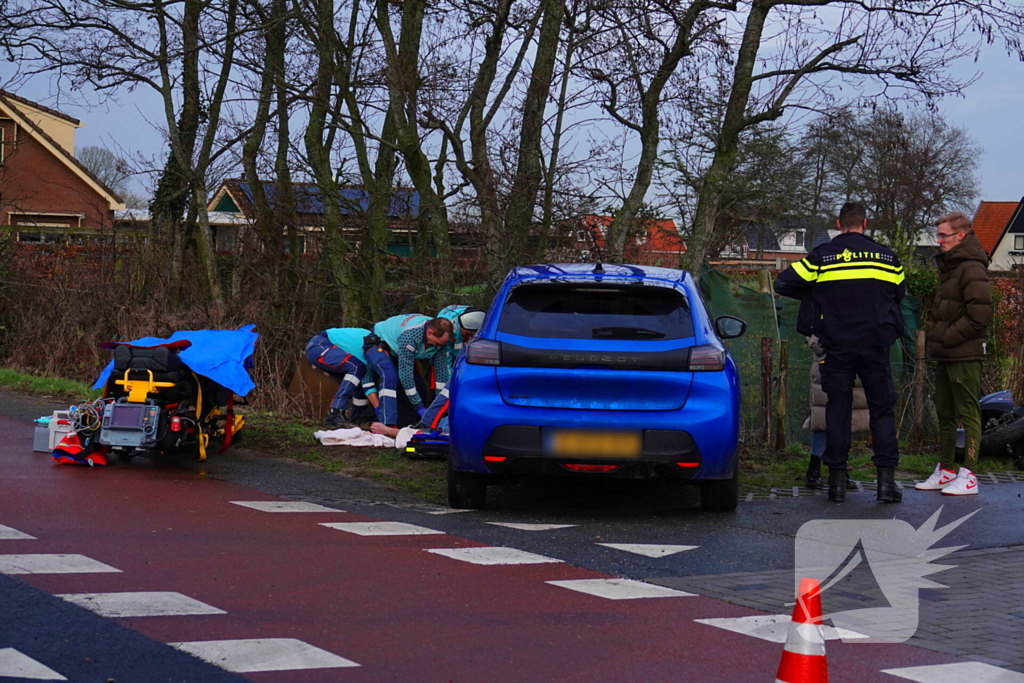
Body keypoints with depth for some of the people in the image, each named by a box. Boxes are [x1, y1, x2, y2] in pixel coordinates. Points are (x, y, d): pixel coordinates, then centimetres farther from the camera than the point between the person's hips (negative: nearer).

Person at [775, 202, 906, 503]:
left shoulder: (821, 257, -2)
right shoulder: (886, 257, 5)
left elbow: (783, 283, -2)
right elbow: (899, 294, 18)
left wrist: (814, 295, 14)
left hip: (836, 348, 0)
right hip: (875, 347, 1)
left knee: (837, 410, 6)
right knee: (882, 410, 6)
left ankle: (837, 481, 4)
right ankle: (887, 479, 0)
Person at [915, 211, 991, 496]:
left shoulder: (972, 269, -12)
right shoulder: (949, 267, 18)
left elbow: (980, 313, -19)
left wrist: (949, 337, -16)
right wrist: (934, 337, 12)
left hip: (965, 355, -10)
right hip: (945, 355, 10)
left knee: (968, 413, -5)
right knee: (945, 413, 13)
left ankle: (968, 476, -3)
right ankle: (945, 470, 21)